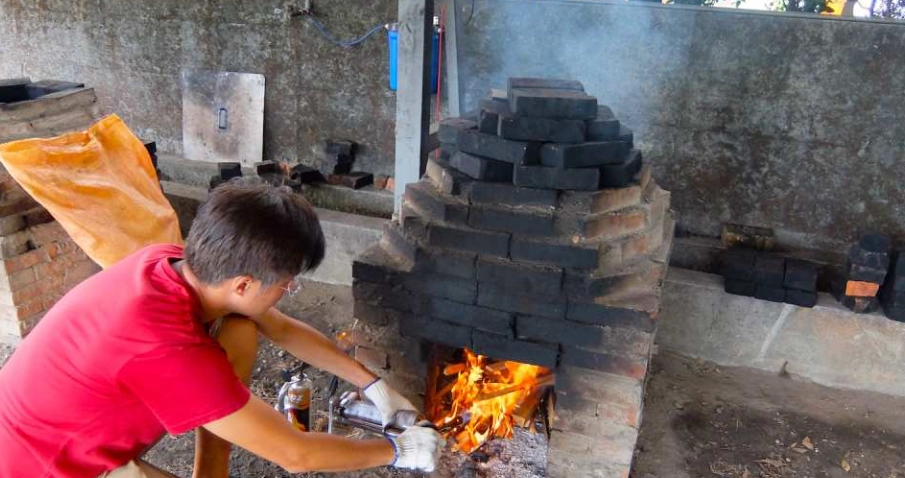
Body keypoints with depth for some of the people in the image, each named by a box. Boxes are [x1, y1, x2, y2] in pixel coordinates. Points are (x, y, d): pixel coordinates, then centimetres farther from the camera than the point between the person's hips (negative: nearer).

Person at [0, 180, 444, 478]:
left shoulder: (180, 267, -14)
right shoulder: (169, 350, -37)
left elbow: (284, 329, 2)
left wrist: (373, 385, 5)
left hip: (87, 428, 8)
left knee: (240, 332, -3)